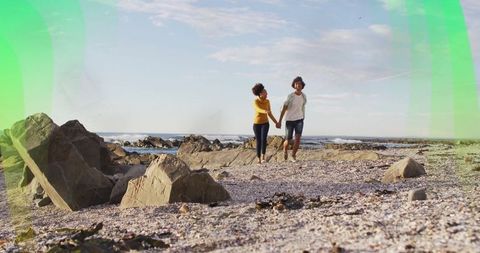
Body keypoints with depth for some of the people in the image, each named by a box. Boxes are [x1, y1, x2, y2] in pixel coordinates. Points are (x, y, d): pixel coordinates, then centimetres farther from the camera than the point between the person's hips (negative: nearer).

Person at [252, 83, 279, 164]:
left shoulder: (267, 101, 0)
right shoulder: (255, 101, -15)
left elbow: (270, 114, 7)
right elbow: (258, 110, -35)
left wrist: (276, 122, 4)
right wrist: (265, 111, -56)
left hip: (265, 123, 2)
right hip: (257, 123, -2)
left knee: (263, 139, -21)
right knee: (258, 141, 0)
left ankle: (263, 157, -24)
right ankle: (259, 159, 16)